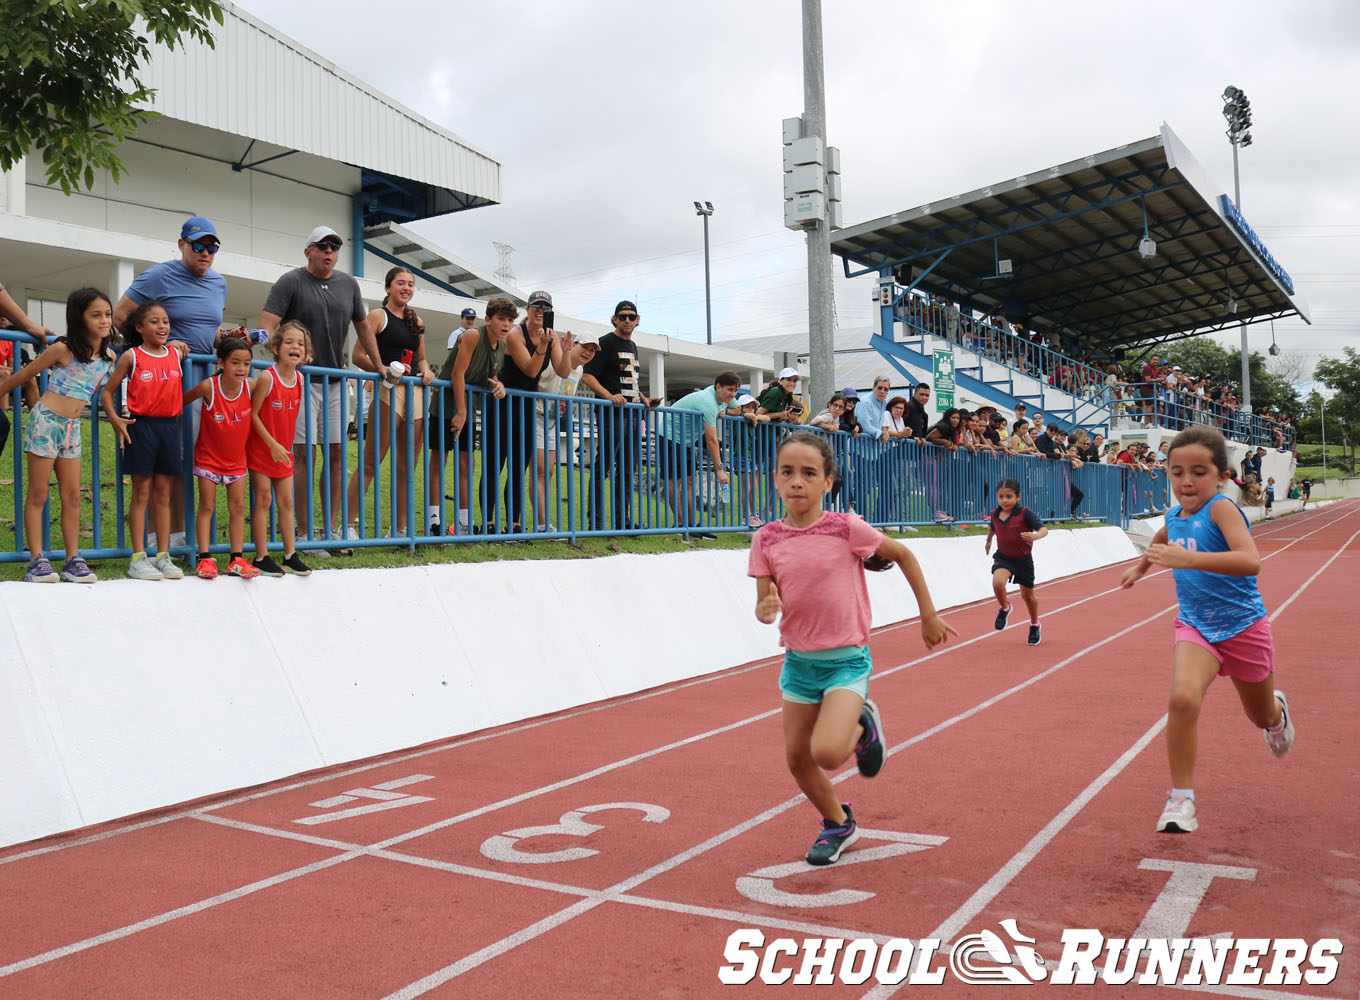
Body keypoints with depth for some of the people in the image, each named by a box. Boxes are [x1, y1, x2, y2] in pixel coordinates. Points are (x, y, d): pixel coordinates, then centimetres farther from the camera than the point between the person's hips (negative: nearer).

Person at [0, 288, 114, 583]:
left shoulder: (108, 357, 4)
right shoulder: (63, 350, -11)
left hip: (71, 426, 6)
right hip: (45, 420, -6)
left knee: (72, 495, 5)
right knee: (37, 494, -1)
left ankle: (73, 560, 8)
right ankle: (37, 560, -1)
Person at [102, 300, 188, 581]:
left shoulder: (176, 354, 9)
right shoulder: (131, 357, -1)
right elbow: (108, 390, 2)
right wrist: (115, 419, -11)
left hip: (170, 426, 3)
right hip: (141, 426, -3)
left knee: (163, 494, 7)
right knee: (141, 493, -1)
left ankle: (163, 557, 11)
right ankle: (138, 559, 2)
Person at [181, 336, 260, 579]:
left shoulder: (250, 386, -13)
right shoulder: (208, 387, -20)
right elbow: (182, 401, -4)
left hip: (237, 458, 3)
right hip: (208, 456, -3)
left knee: (238, 507, 4)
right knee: (207, 506, 0)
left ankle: (237, 559, 9)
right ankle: (204, 558, 3)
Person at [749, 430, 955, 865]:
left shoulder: (846, 528, -12)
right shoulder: (767, 540, -3)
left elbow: (903, 554, 2)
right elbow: (764, 604, 3)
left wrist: (929, 615, 7)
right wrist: (766, 609, -22)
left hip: (847, 660, -4)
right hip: (799, 661, 4)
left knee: (827, 753, -22)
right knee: (797, 758, 10)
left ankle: (863, 724, 13)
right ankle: (838, 824, 36)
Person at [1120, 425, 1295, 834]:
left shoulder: (1221, 509, -22)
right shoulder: (1174, 517, -2)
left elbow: (1250, 561, -40)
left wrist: (1187, 559, -49)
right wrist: (1140, 566, 37)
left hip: (1244, 627, -3)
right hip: (1196, 627, 3)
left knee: (1262, 716, 20)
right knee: (1182, 697, -26)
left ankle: (1277, 708, 60)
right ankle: (1181, 799, -16)